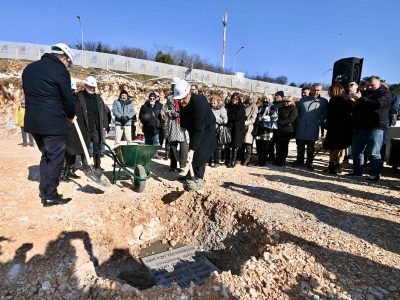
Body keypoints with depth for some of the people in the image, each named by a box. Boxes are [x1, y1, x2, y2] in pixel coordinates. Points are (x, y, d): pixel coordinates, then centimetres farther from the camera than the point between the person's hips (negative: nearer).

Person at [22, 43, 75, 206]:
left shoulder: (29, 68, 17)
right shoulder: (60, 70, -8)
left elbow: (29, 93, 17)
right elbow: (68, 99, -8)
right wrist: (71, 116, 9)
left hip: (33, 121, 8)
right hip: (53, 123, -8)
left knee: (46, 155, 19)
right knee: (55, 159, 1)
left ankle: (44, 191, 25)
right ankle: (50, 196, 8)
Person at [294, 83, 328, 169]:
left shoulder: (323, 101, 1)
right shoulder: (303, 99, 8)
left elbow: (324, 115, 3)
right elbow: (297, 111, 13)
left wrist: (319, 122, -9)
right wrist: (298, 121, 4)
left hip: (313, 130, -2)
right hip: (301, 129, 2)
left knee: (311, 148, 9)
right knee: (300, 146, 11)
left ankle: (309, 162, 22)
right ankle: (299, 160, 26)